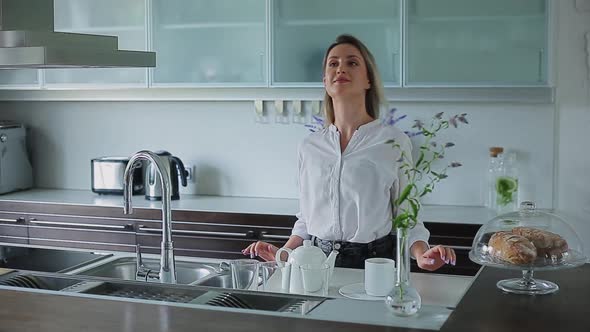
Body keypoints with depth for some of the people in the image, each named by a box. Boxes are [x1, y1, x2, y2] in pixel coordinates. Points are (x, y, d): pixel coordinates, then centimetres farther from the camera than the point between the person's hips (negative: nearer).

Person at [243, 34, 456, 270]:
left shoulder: (393, 142, -2)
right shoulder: (309, 147, 8)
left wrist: (422, 255, -17)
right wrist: (284, 253, 2)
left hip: (372, 260, -2)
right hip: (318, 262, 3)